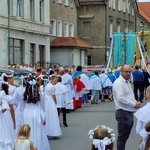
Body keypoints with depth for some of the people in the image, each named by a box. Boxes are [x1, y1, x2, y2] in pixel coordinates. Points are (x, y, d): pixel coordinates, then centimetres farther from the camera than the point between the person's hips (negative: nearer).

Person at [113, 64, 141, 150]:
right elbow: (121, 98, -24)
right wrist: (134, 104, -19)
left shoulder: (127, 82, 16)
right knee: (122, 137, -6)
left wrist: (135, 102, 4)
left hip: (129, 113, 10)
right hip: (123, 113, -10)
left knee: (126, 136, 16)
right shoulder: (119, 83, -15)